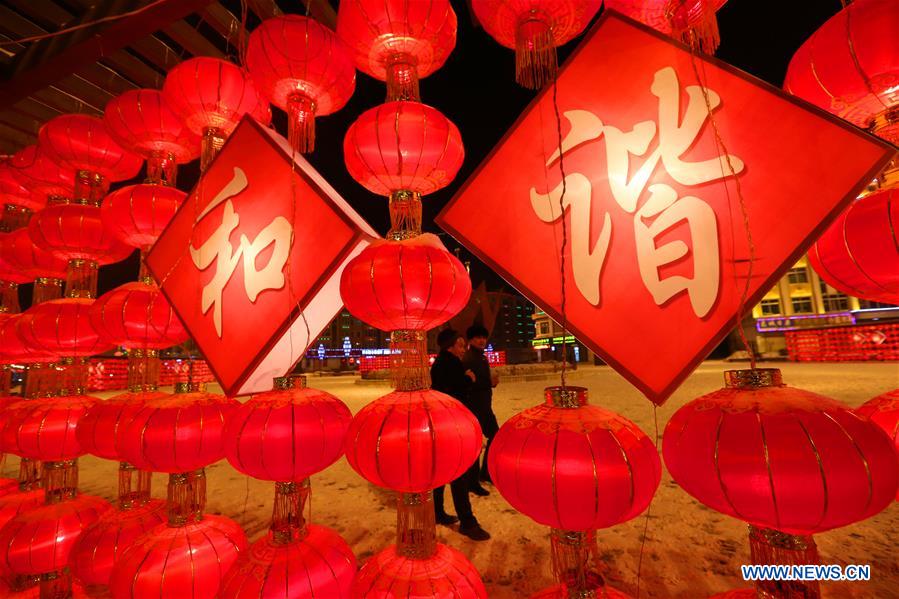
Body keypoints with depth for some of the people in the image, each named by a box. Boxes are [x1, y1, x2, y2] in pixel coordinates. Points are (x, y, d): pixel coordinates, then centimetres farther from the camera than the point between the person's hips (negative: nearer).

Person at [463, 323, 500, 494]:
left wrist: (492, 381, -2)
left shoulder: (483, 358, 14)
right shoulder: (467, 358, -15)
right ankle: (472, 482, 14)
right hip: (473, 407, -9)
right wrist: (489, 382, -24)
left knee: (495, 436, 17)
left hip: (485, 406, 10)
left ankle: (485, 472, 32)